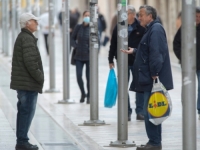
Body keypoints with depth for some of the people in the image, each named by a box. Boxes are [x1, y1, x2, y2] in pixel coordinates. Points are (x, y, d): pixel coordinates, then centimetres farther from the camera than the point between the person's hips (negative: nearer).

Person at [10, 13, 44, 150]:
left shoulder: (22, 38, 19)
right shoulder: (27, 39, -15)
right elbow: (30, 61, -23)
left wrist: (39, 77, 18)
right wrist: (40, 77, -14)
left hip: (22, 82, 11)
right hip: (29, 82, -11)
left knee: (24, 111, 13)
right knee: (27, 111, -8)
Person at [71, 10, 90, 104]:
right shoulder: (78, 27, 2)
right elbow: (73, 38, 13)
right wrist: (75, 46, -2)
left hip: (89, 56, -2)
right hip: (79, 56, 2)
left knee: (89, 77, 2)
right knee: (78, 76, -3)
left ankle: (89, 96, 17)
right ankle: (83, 94, 19)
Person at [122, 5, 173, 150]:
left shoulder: (156, 29, -14)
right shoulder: (152, 29, 17)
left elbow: (156, 52, -22)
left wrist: (154, 74, -24)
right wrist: (134, 51, 22)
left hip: (153, 79, -10)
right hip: (150, 79, 10)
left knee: (150, 111, -8)